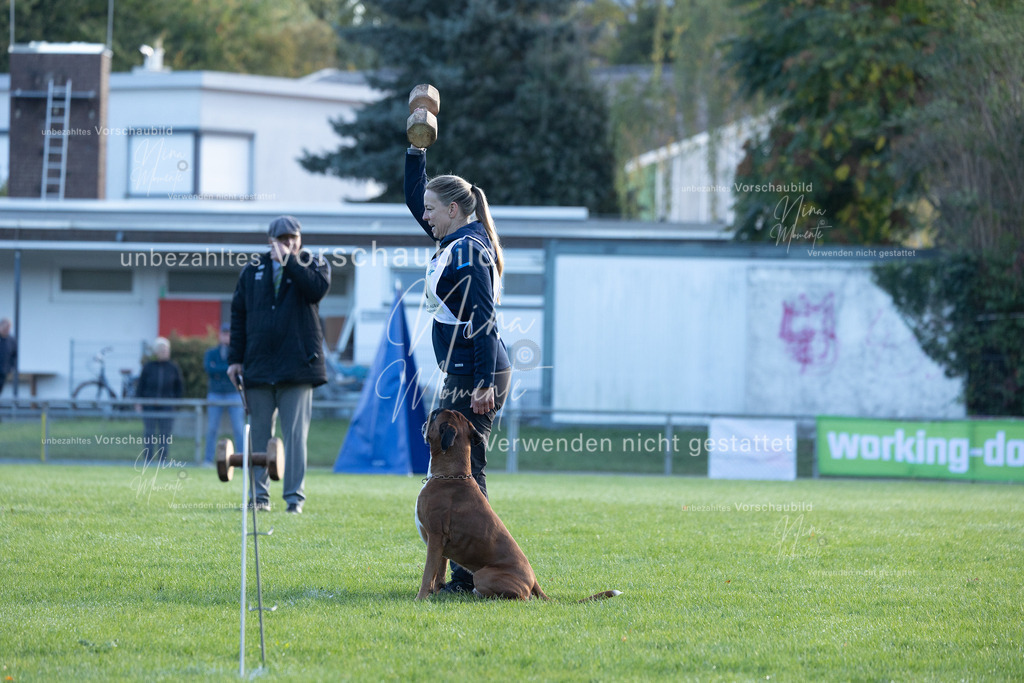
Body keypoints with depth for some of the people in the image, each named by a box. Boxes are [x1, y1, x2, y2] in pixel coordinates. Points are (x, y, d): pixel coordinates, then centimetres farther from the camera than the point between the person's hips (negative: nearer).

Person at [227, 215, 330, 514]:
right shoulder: (252, 271, 12)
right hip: (258, 366, 2)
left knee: (296, 433, -5)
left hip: (297, 366, -2)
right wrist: (235, 358, 8)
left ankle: (295, 496, -4)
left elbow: (318, 288, -16)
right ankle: (260, 495, 10)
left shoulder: (313, 265, 7)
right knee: (259, 433, 5)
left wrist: (289, 261, -13)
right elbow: (238, 315, 13)